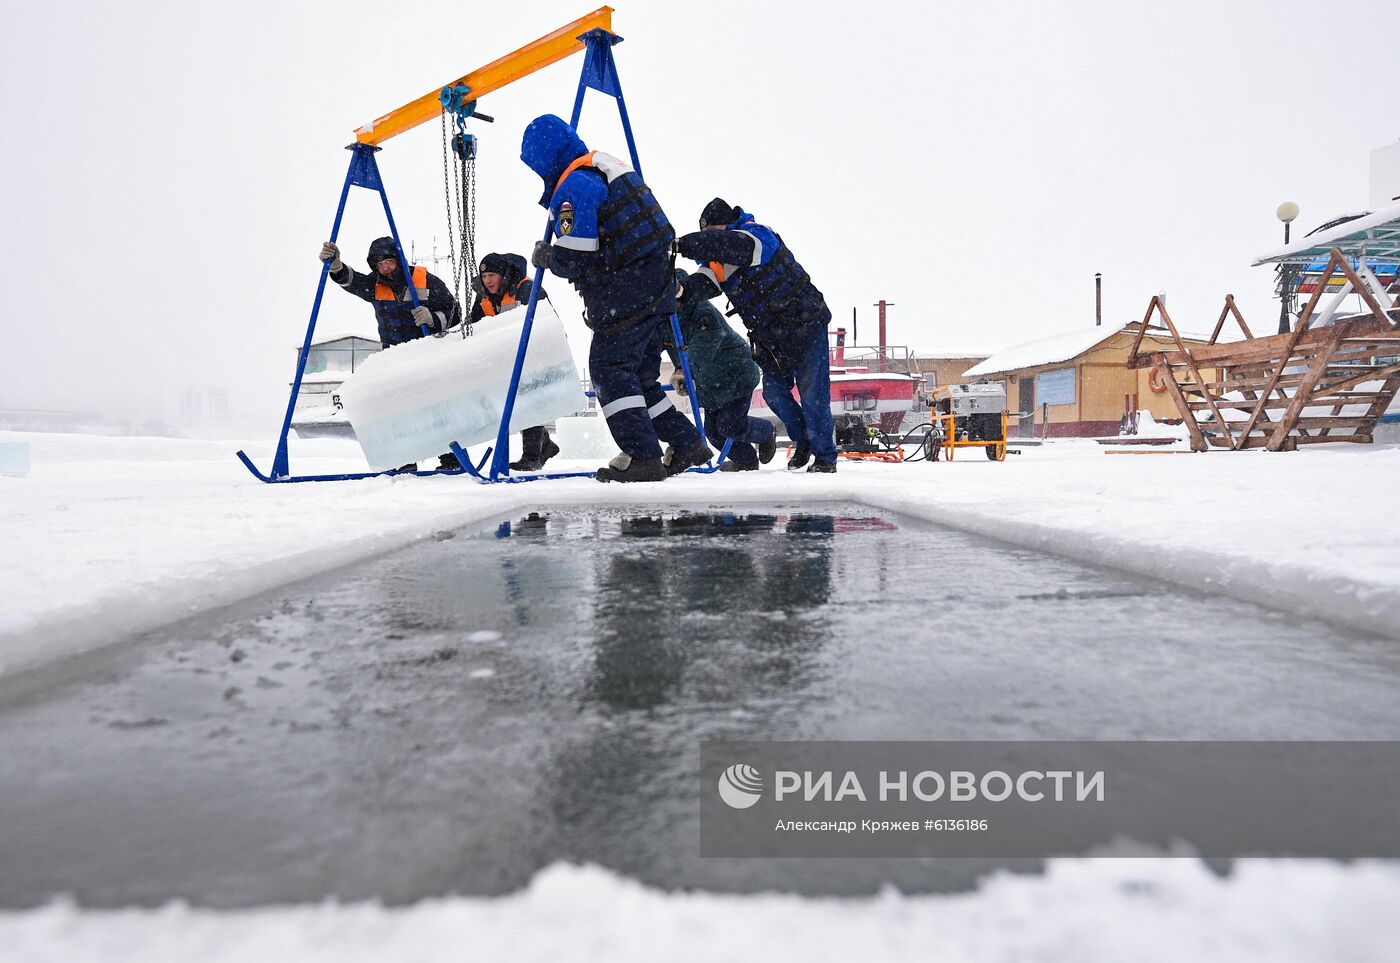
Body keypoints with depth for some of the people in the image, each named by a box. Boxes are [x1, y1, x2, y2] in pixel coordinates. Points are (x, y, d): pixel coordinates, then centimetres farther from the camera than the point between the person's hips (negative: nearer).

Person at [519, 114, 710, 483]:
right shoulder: (608, 167, 18)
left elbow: (574, 261, -17)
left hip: (624, 300, -10)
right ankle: (688, 443, 17)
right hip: (653, 288, 10)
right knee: (641, 376, 15)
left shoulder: (573, 187, -13)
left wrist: (543, 255, 1)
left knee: (609, 369, -6)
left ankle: (642, 456, -10)